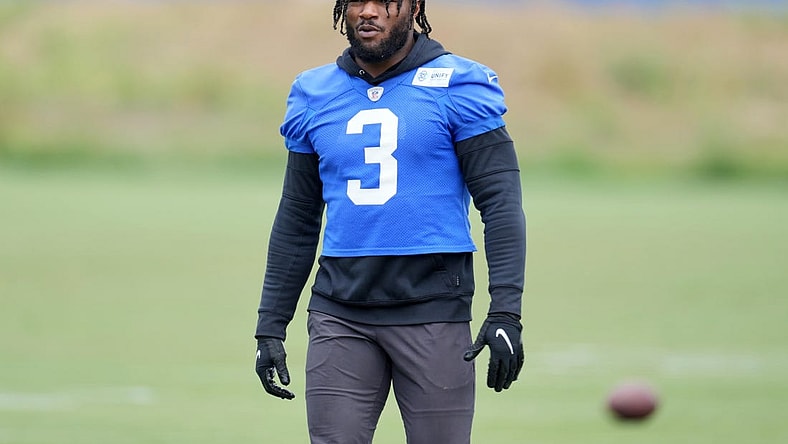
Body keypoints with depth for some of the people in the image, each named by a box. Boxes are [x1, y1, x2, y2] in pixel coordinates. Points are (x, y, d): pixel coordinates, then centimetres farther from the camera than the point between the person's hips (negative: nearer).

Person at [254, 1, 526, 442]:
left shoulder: (458, 87, -1)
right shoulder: (314, 95, 11)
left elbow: (501, 202, -5)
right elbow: (296, 221, 16)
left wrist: (506, 311, -15)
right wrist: (271, 326, 11)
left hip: (433, 312, -3)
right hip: (340, 315, 3)